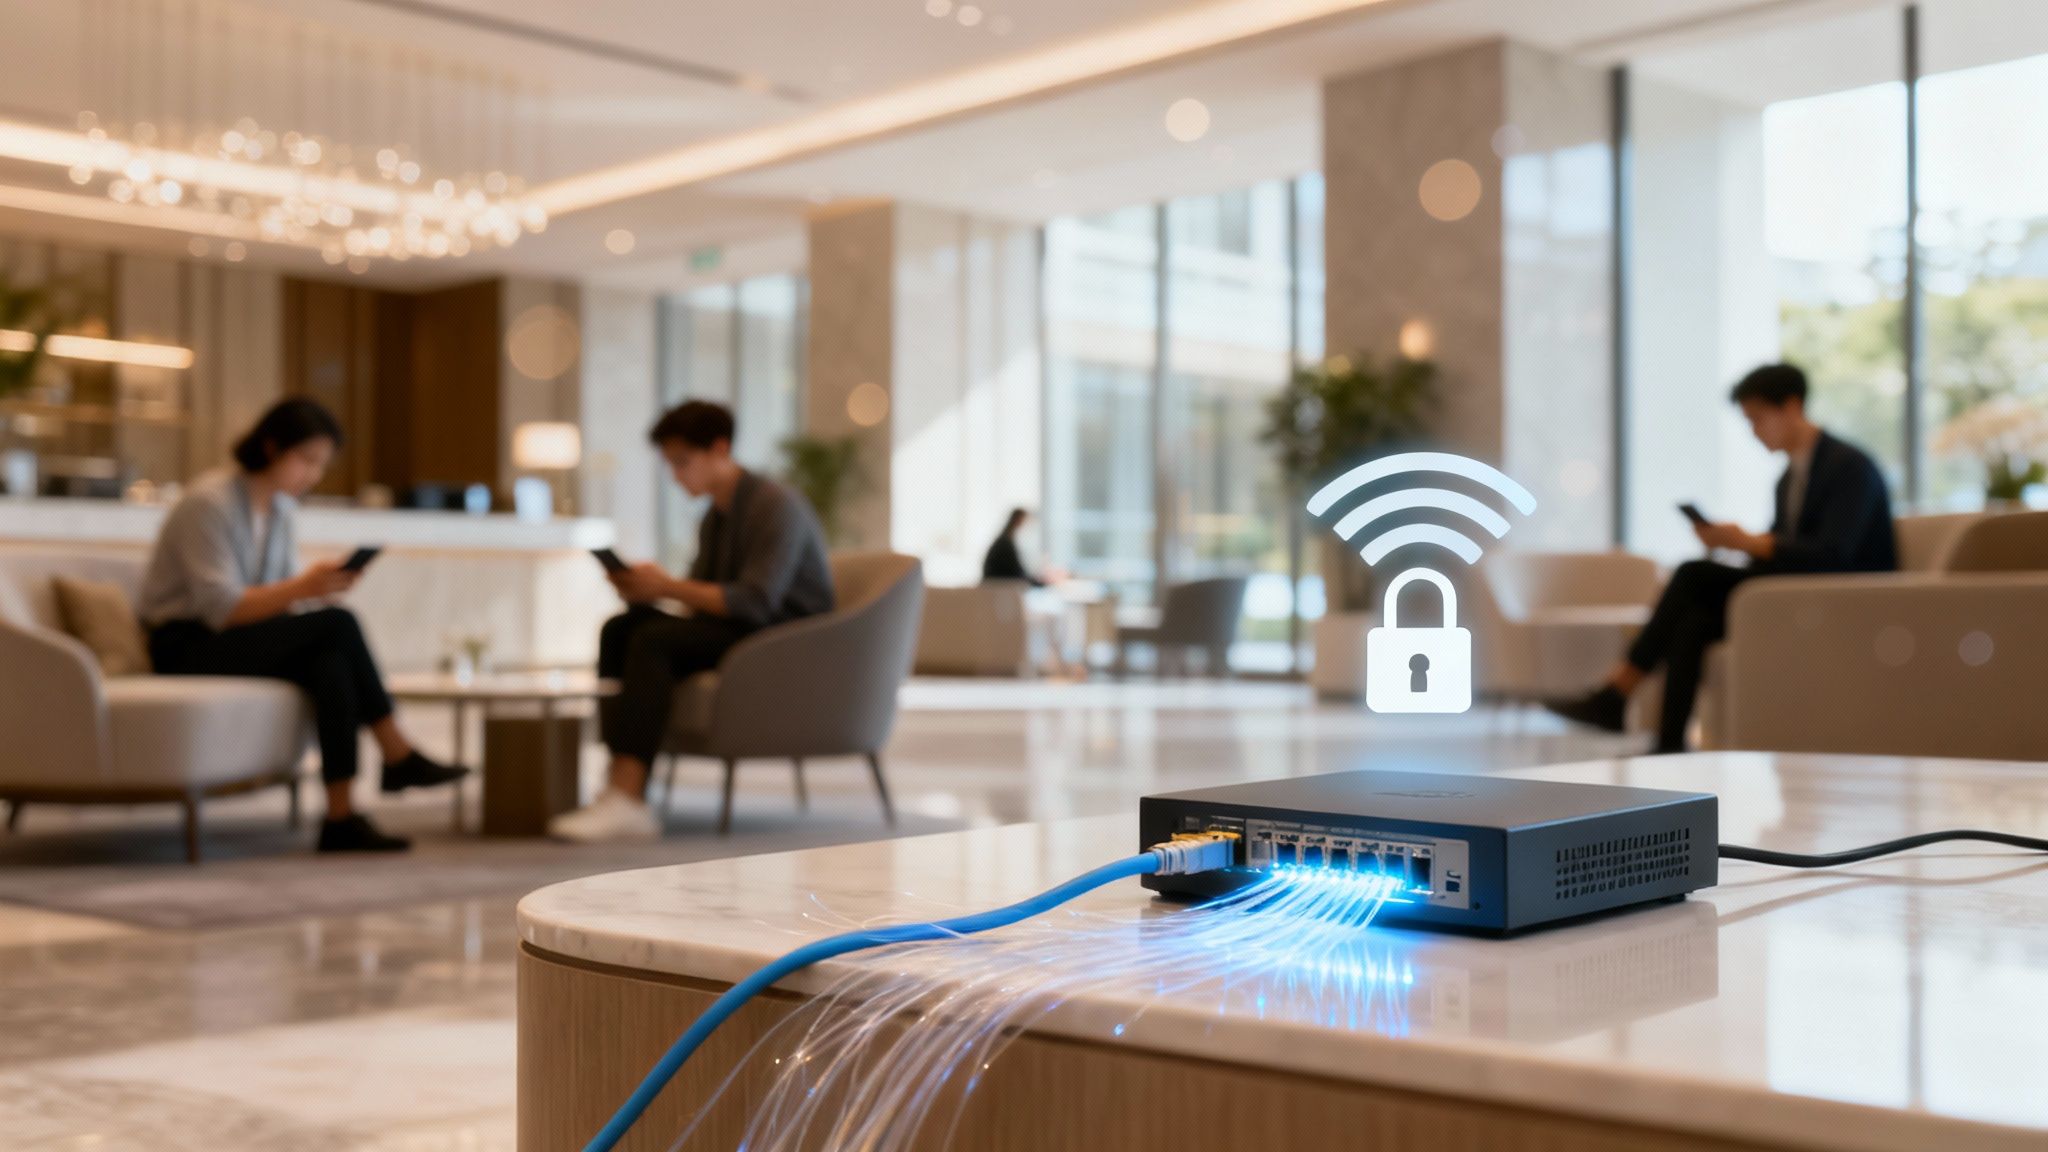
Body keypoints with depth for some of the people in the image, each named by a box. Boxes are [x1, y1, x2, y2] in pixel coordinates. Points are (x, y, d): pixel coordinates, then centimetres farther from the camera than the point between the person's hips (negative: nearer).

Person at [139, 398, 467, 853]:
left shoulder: (279, 507, 9)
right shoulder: (209, 503, -16)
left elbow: (282, 598, 7)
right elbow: (219, 608, -24)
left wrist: (320, 588, -15)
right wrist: (301, 588, -33)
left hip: (245, 643, 8)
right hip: (186, 648, -8)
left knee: (331, 666, -26)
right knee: (339, 624, -27)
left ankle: (341, 817, -27)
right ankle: (398, 756, -18)